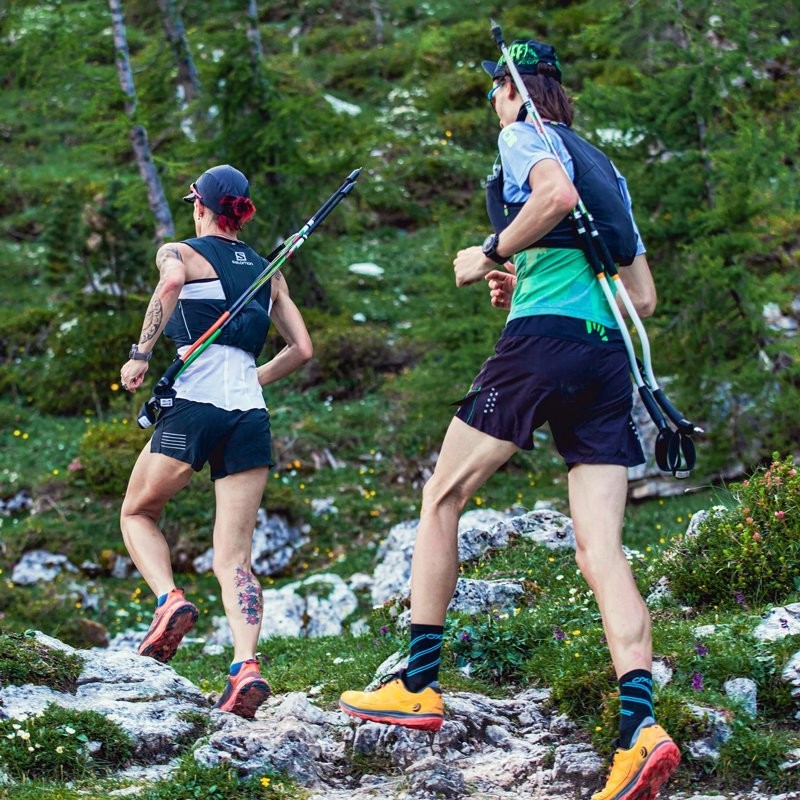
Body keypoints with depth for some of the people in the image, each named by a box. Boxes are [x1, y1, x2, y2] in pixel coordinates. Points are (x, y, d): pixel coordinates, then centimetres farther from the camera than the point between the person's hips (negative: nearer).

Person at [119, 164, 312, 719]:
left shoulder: (181, 252, 8)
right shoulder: (269, 272, 21)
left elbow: (172, 282, -17)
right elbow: (302, 348, 18)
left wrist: (141, 354, -12)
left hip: (195, 404, -3)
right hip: (252, 417, 4)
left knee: (138, 513, 20)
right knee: (234, 556, -1)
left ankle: (169, 600, -6)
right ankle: (247, 666, -23)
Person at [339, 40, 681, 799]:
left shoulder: (523, 136, 6)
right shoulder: (607, 168, 28)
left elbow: (557, 195, -18)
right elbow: (643, 296, 26)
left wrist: (490, 254, -4)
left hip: (542, 339, -6)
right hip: (610, 357, 6)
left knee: (442, 497, 9)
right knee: (600, 550, -3)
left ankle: (418, 685, 8)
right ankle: (640, 728, -21)